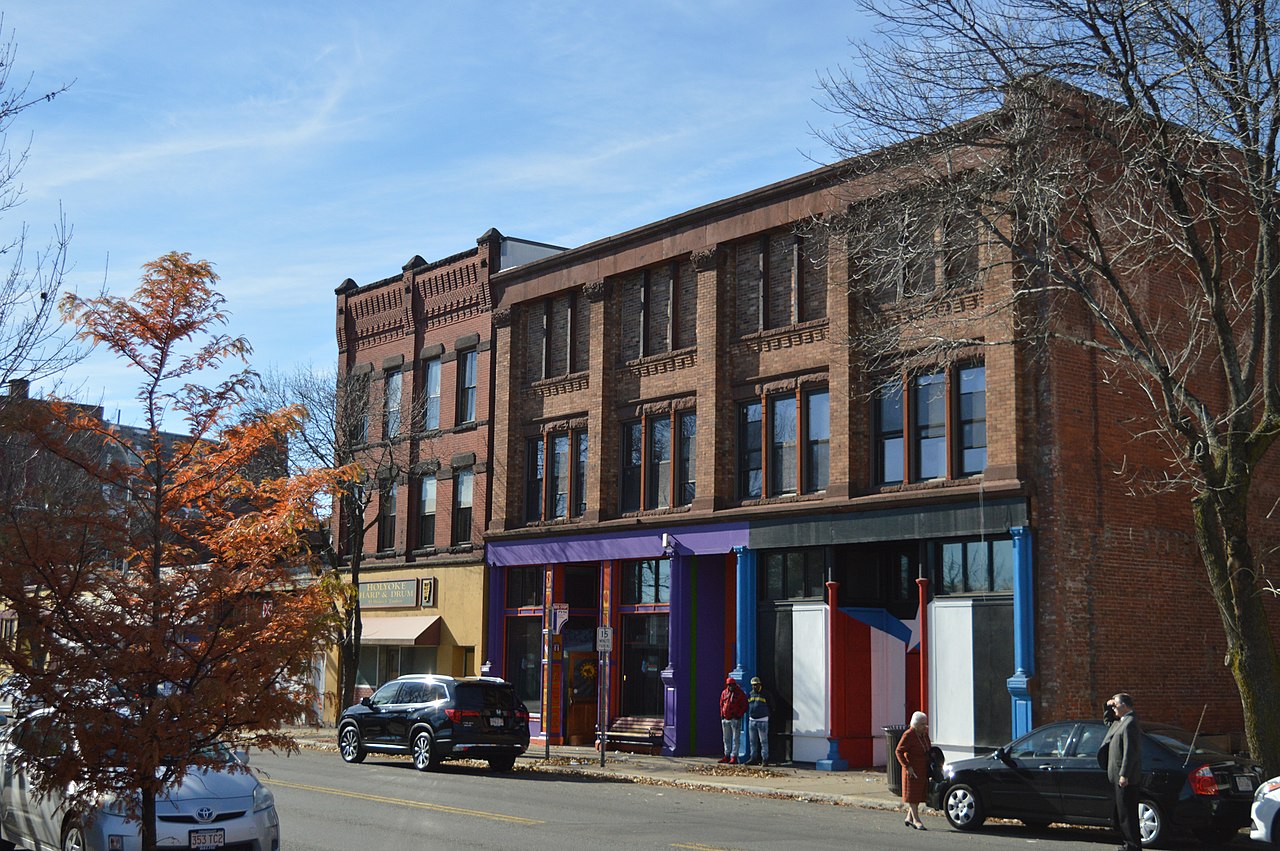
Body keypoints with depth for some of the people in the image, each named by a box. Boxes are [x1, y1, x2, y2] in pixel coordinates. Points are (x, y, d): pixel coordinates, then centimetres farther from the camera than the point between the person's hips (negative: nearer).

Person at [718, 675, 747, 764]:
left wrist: (738, 715, -12)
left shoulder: (740, 693, -4)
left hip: (735, 719, -6)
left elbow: (744, 706, -4)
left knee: (735, 739, -5)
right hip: (725, 719, 6)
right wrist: (722, 715, 7)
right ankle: (727, 755, 19)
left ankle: (734, 757, -5)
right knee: (726, 739, 12)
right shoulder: (724, 693, 10)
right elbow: (721, 705, 18)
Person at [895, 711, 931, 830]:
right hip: (912, 769, -8)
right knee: (912, 794, -2)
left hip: (923, 770, 8)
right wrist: (907, 766, -21)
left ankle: (909, 817, 23)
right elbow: (898, 751, -17)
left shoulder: (924, 733, 6)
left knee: (919, 793, 12)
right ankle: (916, 820, 0)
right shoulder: (908, 735, -16)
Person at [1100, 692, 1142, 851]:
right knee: (1122, 812, 16)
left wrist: (1124, 775, -23)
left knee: (1127, 812, -6)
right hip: (1121, 775, 10)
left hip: (1125, 778, -10)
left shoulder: (1130, 723, -18)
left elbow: (1130, 752, -22)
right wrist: (1109, 707, 12)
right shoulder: (1122, 721, 12)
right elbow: (1107, 719, 32)